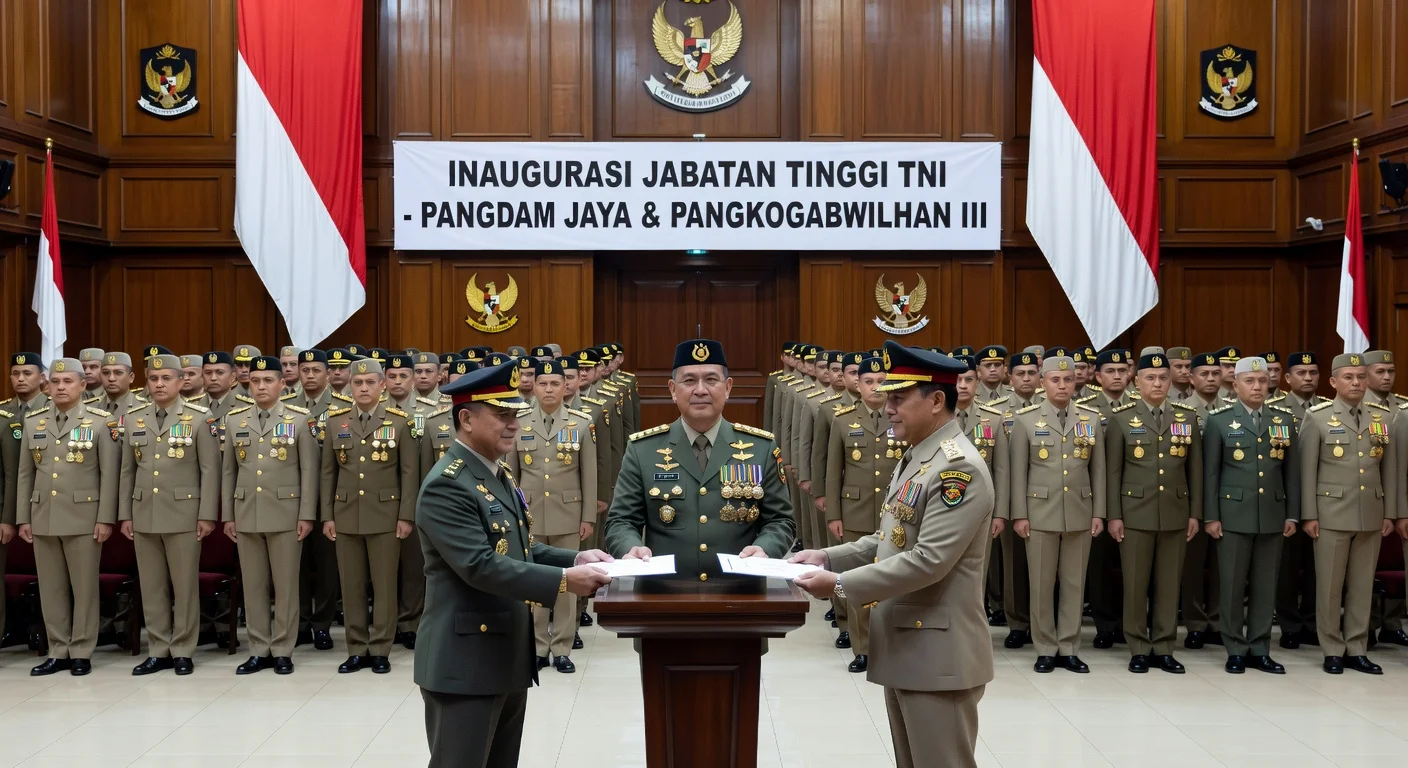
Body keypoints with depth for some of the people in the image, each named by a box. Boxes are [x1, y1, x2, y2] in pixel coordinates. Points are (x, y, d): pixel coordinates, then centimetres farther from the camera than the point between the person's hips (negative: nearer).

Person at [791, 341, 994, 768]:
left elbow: (928, 561, -26)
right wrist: (829, 557, 5)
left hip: (938, 655, -10)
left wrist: (840, 584, -23)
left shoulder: (958, 467, -19)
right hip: (902, 648, 10)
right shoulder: (914, 459, 13)